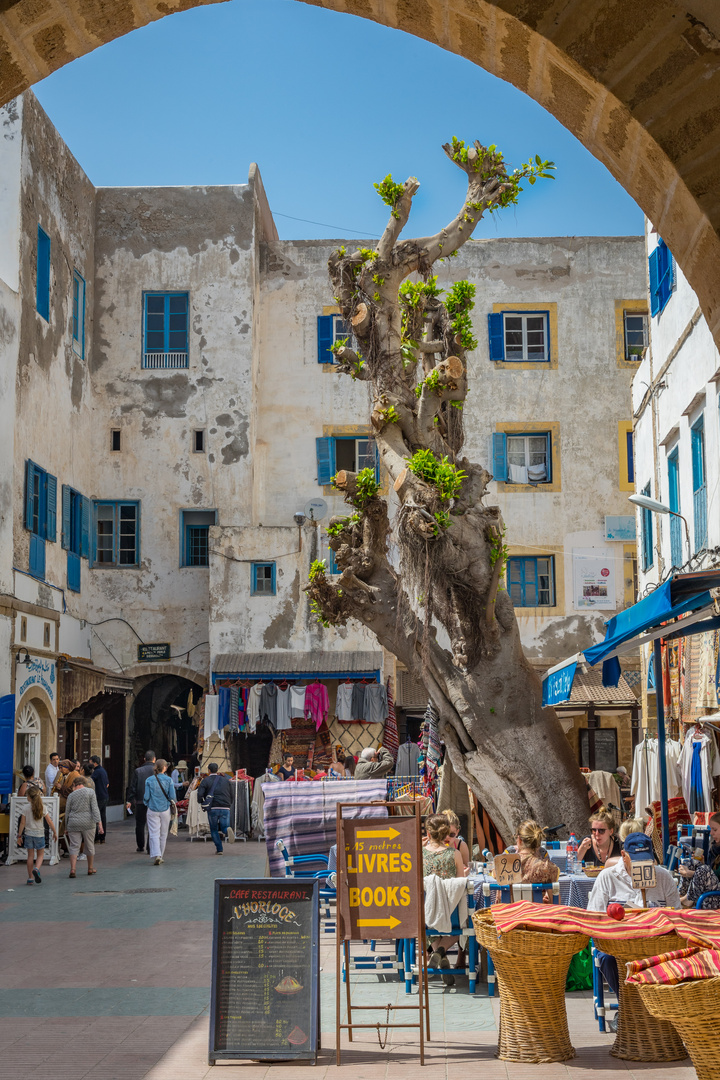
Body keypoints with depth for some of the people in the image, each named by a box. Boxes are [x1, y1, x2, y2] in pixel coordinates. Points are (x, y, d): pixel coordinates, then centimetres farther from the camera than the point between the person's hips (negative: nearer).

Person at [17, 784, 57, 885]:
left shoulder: (26, 807, -6)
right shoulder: (42, 807, -3)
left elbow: (22, 823, -5)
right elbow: (50, 821, -2)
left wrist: (19, 836, 3)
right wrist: (55, 832, 9)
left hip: (28, 834, 0)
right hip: (39, 834, 0)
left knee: (30, 856, 8)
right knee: (40, 854, 13)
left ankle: (30, 878, 9)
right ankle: (36, 869, -16)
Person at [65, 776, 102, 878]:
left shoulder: (71, 795, 4)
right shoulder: (90, 792, -1)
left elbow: (67, 813, 9)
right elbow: (94, 808, -10)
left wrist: (66, 828, 18)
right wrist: (99, 822, -13)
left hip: (74, 824, 1)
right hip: (88, 823, -1)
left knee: (74, 847, 2)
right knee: (90, 846, 13)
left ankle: (72, 870, -10)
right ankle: (90, 868, 24)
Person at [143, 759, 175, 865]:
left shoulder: (149, 780, -5)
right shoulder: (168, 780, -7)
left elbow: (146, 796, -4)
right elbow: (172, 797, -6)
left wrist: (147, 803, 17)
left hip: (153, 810, 0)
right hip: (165, 810, 0)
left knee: (154, 834, -2)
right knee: (163, 834, 14)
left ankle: (156, 855, -19)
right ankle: (160, 856, 23)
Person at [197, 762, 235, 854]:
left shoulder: (205, 781, 4)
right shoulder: (225, 780, 15)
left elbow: (200, 794, -7)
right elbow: (231, 795, 14)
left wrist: (202, 804, 11)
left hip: (213, 808, -2)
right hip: (225, 808, 2)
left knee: (214, 830, 11)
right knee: (224, 827, 6)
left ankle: (219, 849, 0)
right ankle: (227, 830, -31)